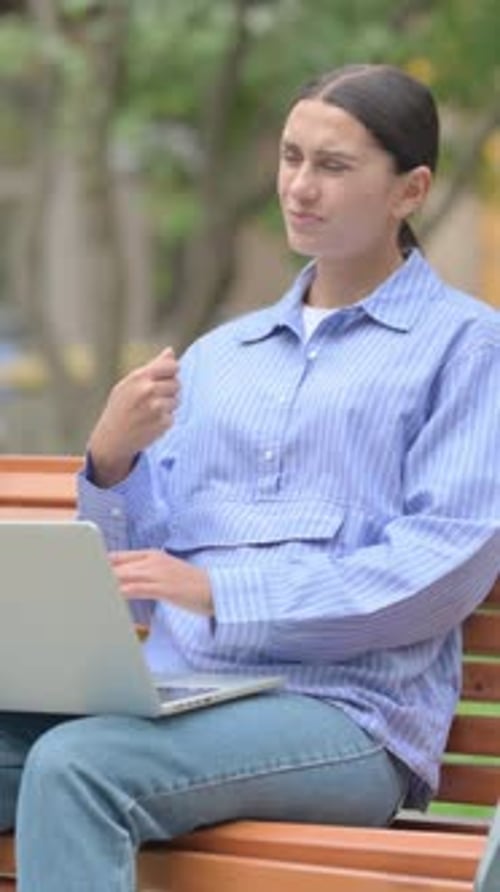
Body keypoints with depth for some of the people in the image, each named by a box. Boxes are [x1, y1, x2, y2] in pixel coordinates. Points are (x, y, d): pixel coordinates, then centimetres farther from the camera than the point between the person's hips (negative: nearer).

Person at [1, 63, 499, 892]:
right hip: (168, 692, 6)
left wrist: (220, 592, -15)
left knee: (77, 766, -32)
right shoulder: (215, 356, 23)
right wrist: (110, 464, -2)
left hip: (343, 715, -5)